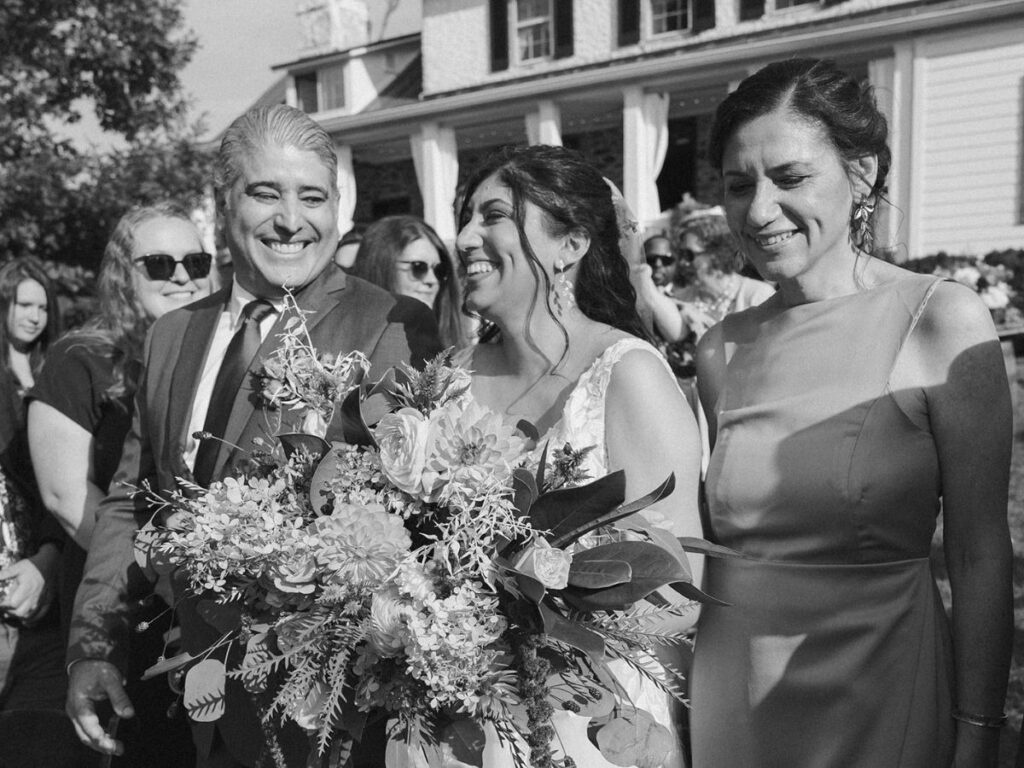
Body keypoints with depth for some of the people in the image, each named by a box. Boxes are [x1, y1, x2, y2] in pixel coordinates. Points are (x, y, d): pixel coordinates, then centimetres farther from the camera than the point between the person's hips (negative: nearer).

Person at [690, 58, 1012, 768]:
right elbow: (721, 534, 8)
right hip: (728, 693, 4)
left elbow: (980, 557, -10)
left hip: (873, 698, -3)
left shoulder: (942, 321, -12)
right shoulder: (722, 349, -1)